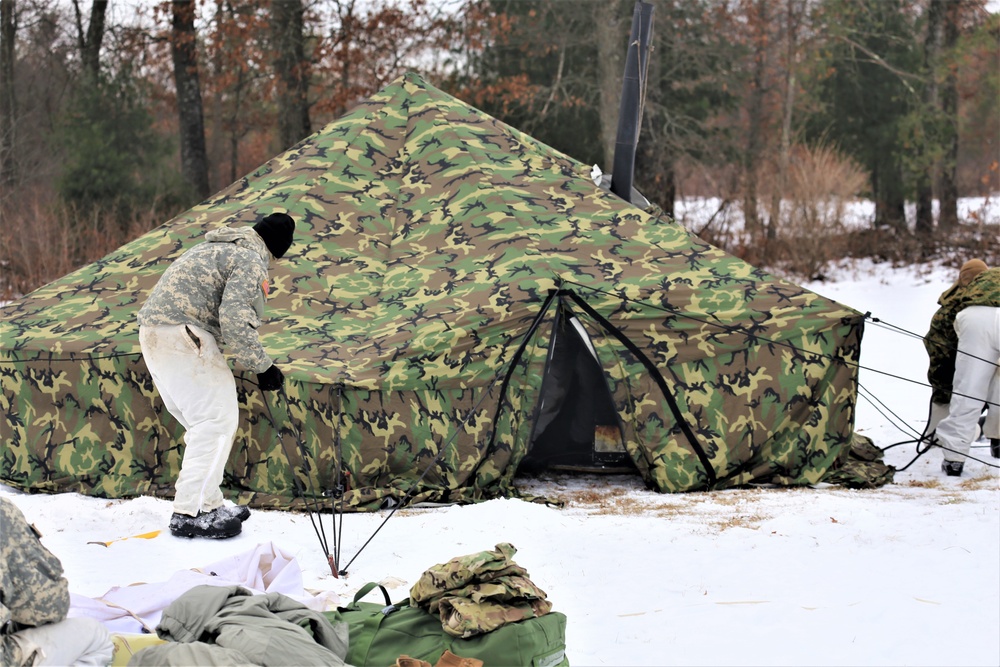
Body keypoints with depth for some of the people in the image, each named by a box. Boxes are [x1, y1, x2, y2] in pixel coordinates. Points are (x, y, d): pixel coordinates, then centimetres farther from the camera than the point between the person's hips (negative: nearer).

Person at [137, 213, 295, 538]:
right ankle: (190, 513, -11)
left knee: (204, 424, 15)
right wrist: (262, 366, -10)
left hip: (154, 333, 10)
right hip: (182, 337, -10)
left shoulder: (217, 248, 24)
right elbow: (235, 320, -17)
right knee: (217, 421, -8)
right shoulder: (250, 262, -7)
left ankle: (208, 505, 17)